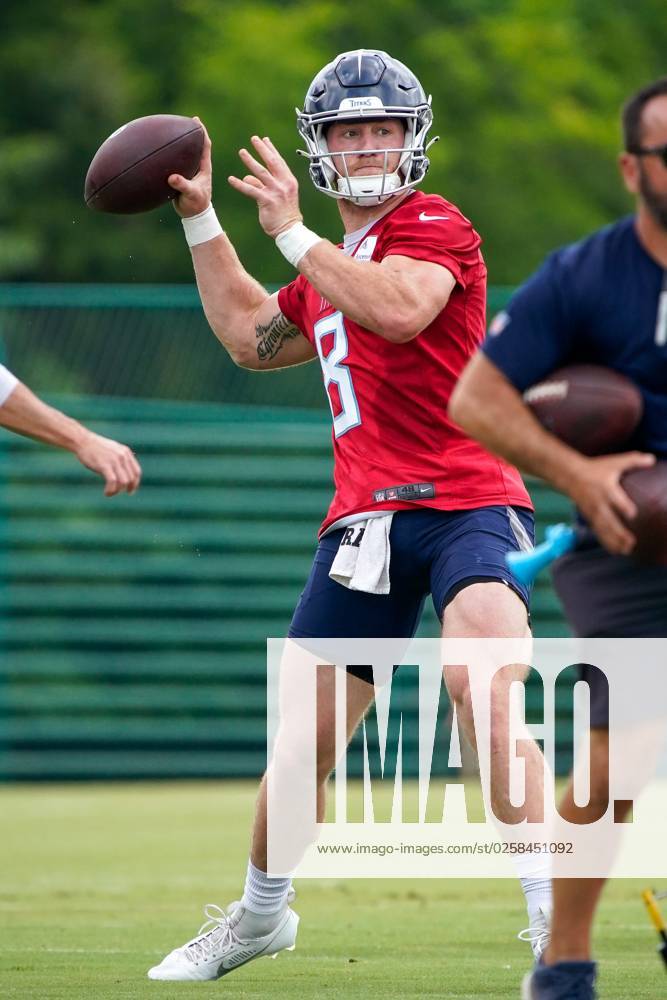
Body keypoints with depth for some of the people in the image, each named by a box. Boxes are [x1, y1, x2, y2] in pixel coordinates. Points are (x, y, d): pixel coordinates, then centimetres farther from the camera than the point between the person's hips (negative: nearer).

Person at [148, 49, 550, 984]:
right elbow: (252, 336, 40)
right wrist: (200, 219, 37)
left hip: (466, 506, -7)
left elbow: (399, 309, -25)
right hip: (365, 520, 7)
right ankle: (260, 913, 33)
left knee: (482, 694, -29)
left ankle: (556, 923, -27)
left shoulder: (436, 227, -4)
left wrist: (291, 233, -18)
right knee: (306, 739, 11)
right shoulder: (330, 268, 22)